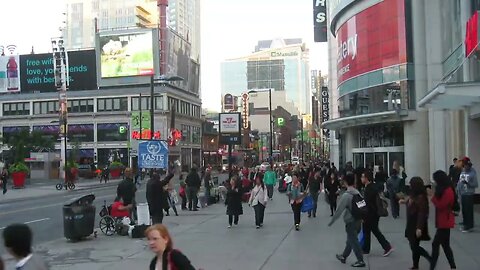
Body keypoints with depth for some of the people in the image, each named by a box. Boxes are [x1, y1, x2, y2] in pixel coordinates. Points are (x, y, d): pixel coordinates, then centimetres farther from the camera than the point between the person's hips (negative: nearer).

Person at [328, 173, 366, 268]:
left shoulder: (346, 195, -18)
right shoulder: (358, 193, 1)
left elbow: (339, 210, -18)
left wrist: (331, 221, -9)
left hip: (350, 222, -7)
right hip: (358, 220, 7)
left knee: (353, 241, 3)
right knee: (350, 240, 18)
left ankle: (360, 261, 6)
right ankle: (343, 256, 32)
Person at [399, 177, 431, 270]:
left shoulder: (421, 197, -23)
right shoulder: (413, 195, 4)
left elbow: (422, 213, -26)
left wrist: (419, 228, -27)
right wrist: (404, 201, 41)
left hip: (417, 226, -9)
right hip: (411, 225, 9)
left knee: (415, 246, -5)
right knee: (413, 246, 15)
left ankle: (431, 259, 7)